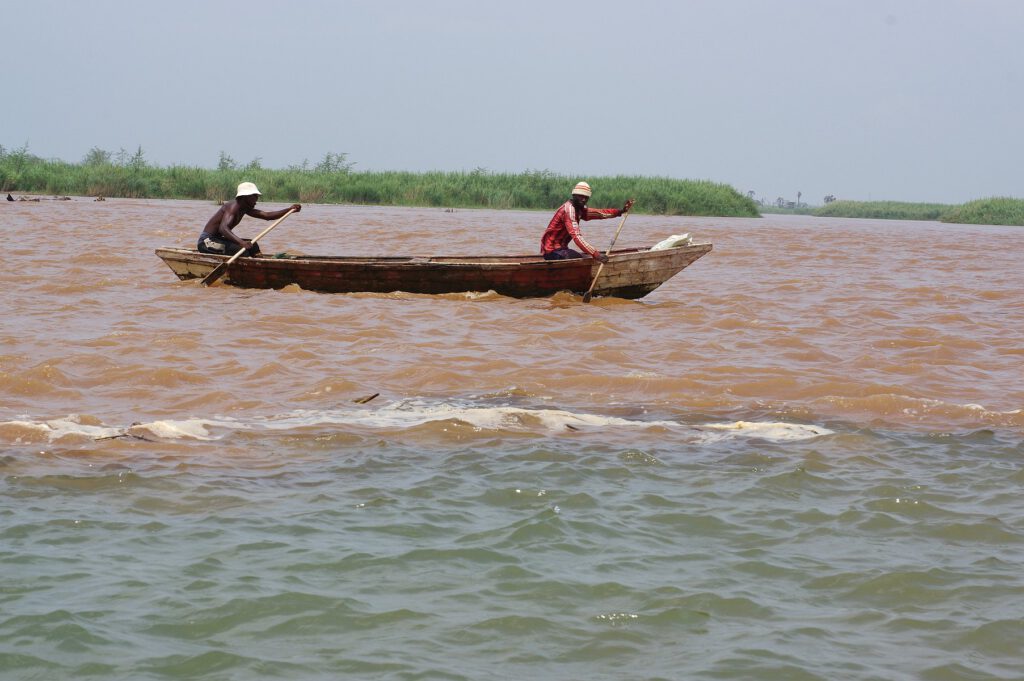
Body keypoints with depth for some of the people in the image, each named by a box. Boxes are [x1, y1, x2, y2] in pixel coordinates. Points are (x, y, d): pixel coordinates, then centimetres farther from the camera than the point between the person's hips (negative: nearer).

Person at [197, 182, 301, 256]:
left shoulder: (245, 209, 9)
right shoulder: (233, 207, -21)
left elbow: (267, 215, 9)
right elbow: (223, 228, -38)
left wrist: (289, 210, -2)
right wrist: (241, 242, -53)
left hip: (216, 239, 11)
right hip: (207, 242, -11)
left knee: (253, 246, 11)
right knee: (242, 251, -26)